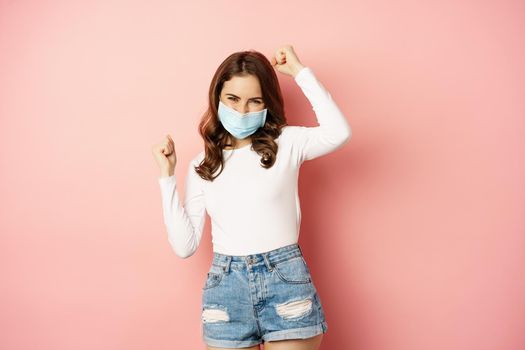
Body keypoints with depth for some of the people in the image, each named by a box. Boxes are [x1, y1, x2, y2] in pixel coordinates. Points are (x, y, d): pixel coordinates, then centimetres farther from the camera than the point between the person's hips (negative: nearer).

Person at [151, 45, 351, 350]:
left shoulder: (286, 144, 1)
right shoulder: (202, 165, 9)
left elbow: (339, 132, -20)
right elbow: (185, 245, 3)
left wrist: (300, 71, -10)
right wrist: (168, 176, 1)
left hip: (285, 280, -2)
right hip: (226, 287, 3)